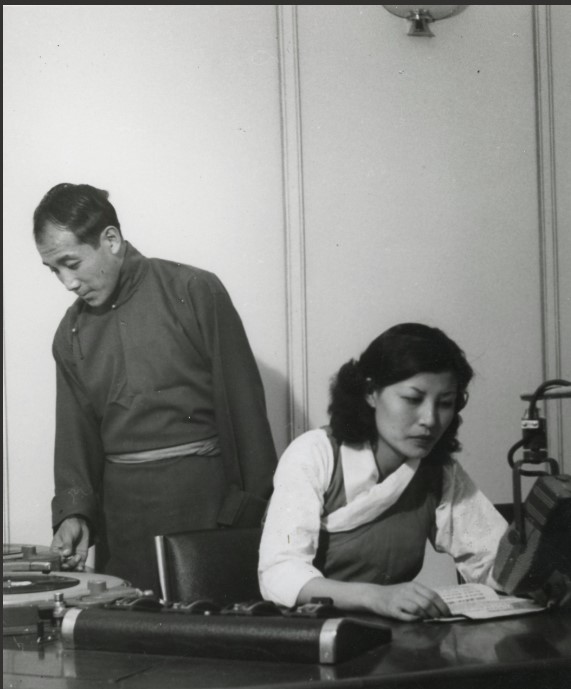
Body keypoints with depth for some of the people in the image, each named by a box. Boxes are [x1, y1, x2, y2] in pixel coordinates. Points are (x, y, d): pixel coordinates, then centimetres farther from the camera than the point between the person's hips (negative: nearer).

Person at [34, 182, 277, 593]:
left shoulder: (194, 292, -5)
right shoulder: (71, 333, 10)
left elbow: (242, 399, -6)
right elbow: (76, 432, 11)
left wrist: (252, 502, -8)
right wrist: (74, 511, -5)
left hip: (200, 490, -4)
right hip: (121, 503, 4)